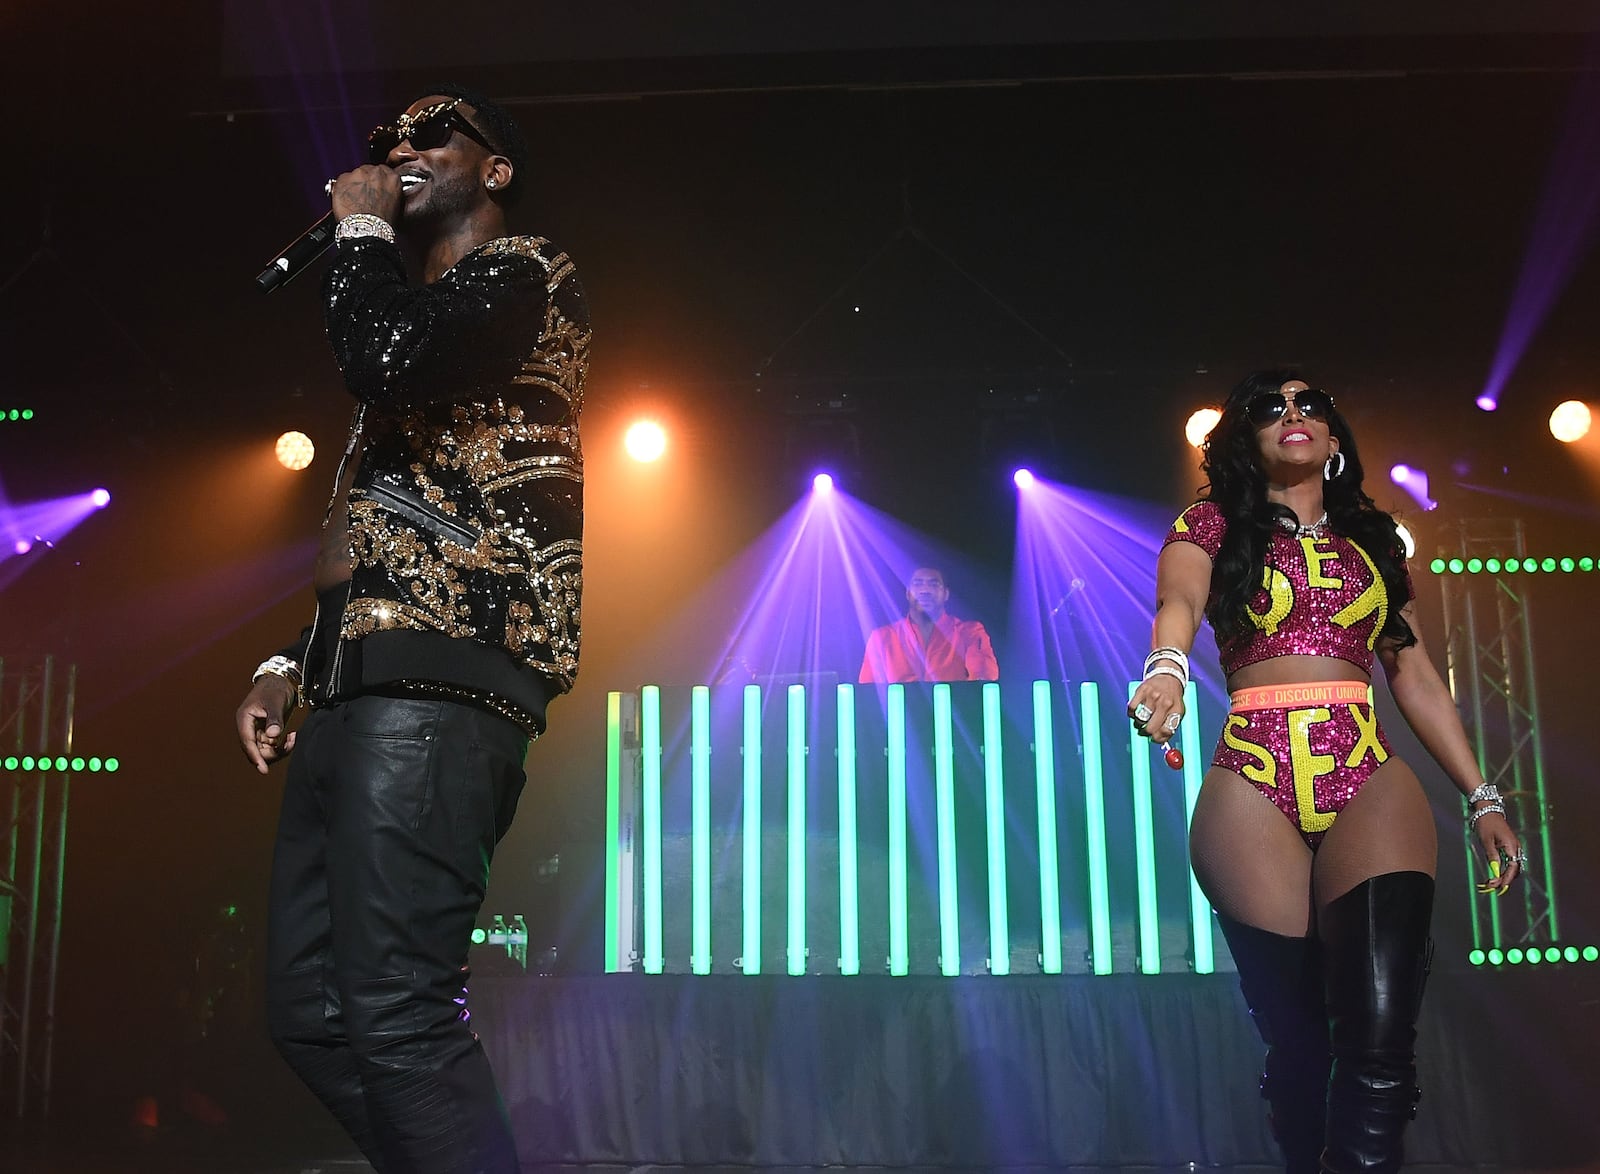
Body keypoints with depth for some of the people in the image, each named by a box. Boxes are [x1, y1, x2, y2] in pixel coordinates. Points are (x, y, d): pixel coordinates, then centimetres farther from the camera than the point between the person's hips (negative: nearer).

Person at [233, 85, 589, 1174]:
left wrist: (361, 226, 1)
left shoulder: (524, 271, 4)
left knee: (396, 1012, -17)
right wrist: (290, 663, 20)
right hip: (357, 680, 10)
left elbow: (391, 362, -18)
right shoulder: (422, 310, 32)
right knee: (312, 1008, 6)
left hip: (436, 677, -10)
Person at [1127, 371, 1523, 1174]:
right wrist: (1167, 665, -35)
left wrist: (1481, 798, 14)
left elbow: (1415, 675, 19)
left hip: (1371, 782, 2)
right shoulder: (1215, 526, 10)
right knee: (1296, 1038, 0)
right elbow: (1178, 602, -12)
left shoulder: (1371, 537, 19)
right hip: (1254, 785, -2)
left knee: (1380, 1027, -17)